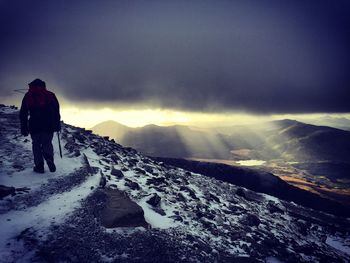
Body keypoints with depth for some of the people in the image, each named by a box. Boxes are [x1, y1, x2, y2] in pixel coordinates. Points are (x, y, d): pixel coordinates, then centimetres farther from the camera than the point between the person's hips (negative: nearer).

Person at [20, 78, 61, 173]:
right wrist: (57, 125, 11)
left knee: (36, 145, 10)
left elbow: (23, 114, 10)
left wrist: (24, 128, 14)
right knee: (47, 144, 10)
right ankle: (50, 161, -15)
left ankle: (39, 166, 2)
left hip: (34, 126, 0)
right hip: (49, 126, 0)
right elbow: (57, 111, 7)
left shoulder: (28, 96, 11)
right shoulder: (50, 95, 10)